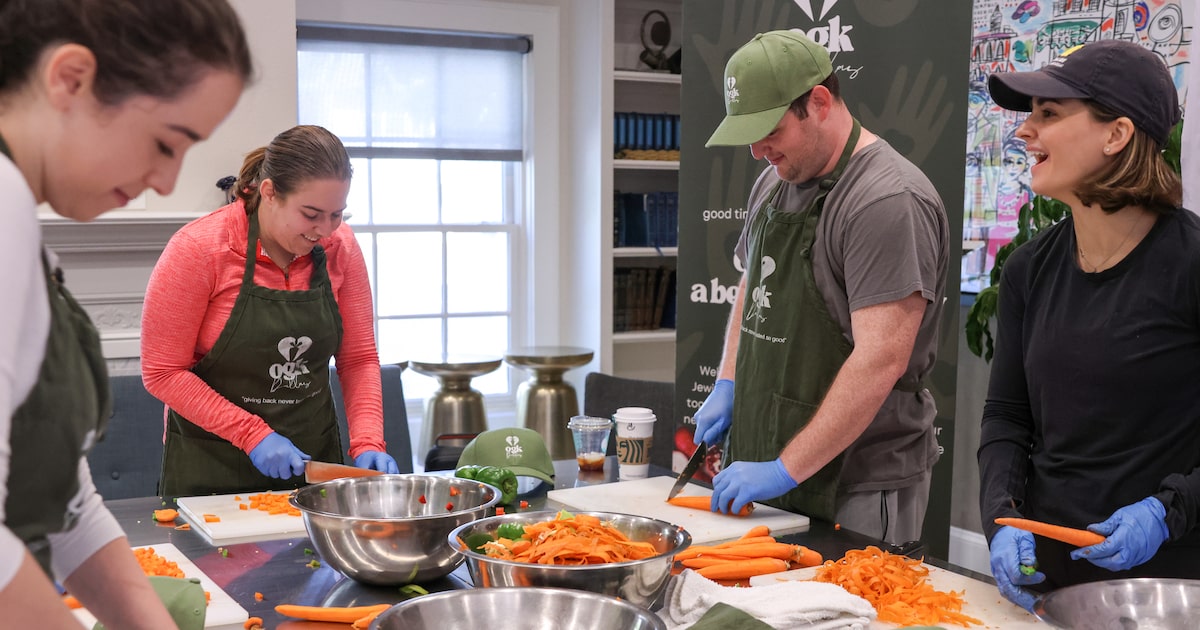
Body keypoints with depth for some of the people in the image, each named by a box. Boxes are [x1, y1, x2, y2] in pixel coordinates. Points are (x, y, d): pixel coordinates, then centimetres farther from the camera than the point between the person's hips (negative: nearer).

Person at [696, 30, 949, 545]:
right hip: (770, 469, 8)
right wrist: (727, 384, 10)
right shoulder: (775, 181, 9)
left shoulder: (890, 199, -19)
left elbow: (881, 359, -25)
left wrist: (785, 470, -23)